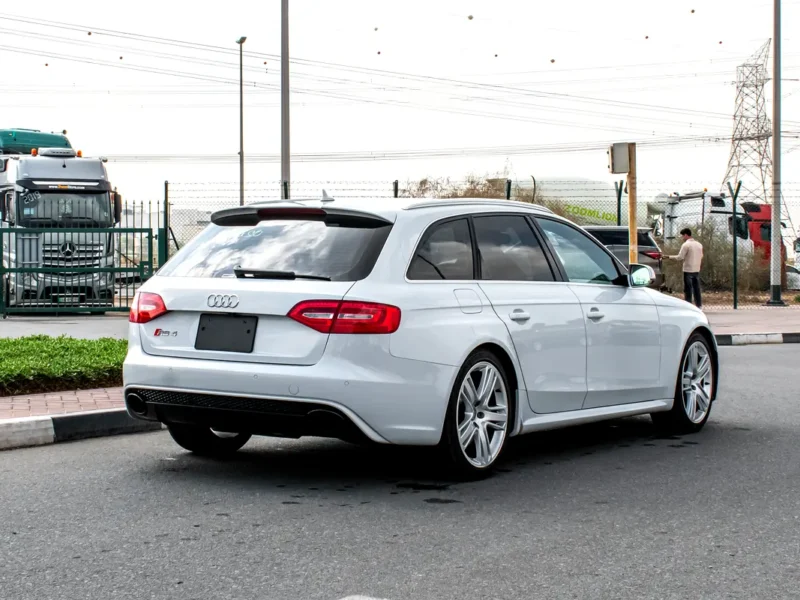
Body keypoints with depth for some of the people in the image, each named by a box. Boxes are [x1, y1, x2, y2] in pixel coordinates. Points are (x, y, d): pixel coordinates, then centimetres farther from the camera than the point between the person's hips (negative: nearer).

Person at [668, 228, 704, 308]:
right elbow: (701, 256, 15)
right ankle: (699, 306, 11)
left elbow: (680, 257, -14)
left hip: (688, 270, -6)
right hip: (697, 270, 7)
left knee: (688, 290, -2)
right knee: (696, 289, 11)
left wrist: (669, 257, -5)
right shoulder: (699, 244, 10)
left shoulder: (686, 245, -12)